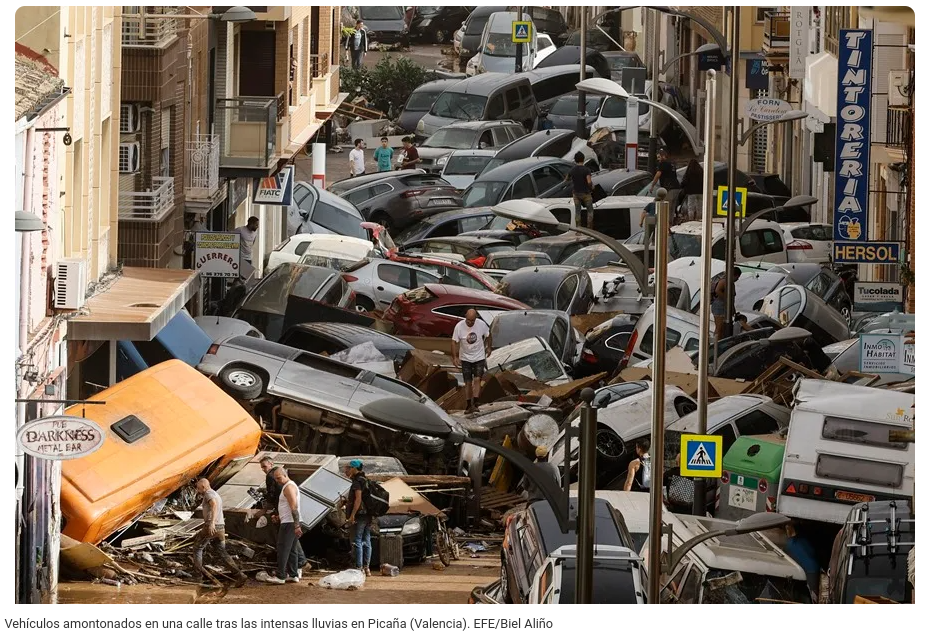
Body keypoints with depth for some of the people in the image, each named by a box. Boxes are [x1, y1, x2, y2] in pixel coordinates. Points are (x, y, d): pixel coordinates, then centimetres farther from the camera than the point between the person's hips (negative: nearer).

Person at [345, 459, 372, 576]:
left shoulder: (357, 482, -12)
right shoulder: (366, 481, 17)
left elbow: (358, 499, -20)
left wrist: (352, 515, -22)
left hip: (359, 514, -9)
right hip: (368, 515, 9)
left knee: (357, 541, -8)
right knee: (366, 541, 10)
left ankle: (359, 568, -11)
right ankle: (366, 567, 12)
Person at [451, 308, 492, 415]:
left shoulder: (481, 324, -13)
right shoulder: (459, 326, -17)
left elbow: (488, 335, 7)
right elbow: (454, 342, -11)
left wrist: (489, 348, 16)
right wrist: (455, 357, -18)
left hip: (479, 357, 0)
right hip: (465, 358, 0)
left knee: (477, 379, -13)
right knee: (468, 382, 4)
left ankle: (475, 404, -16)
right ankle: (468, 405, 14)